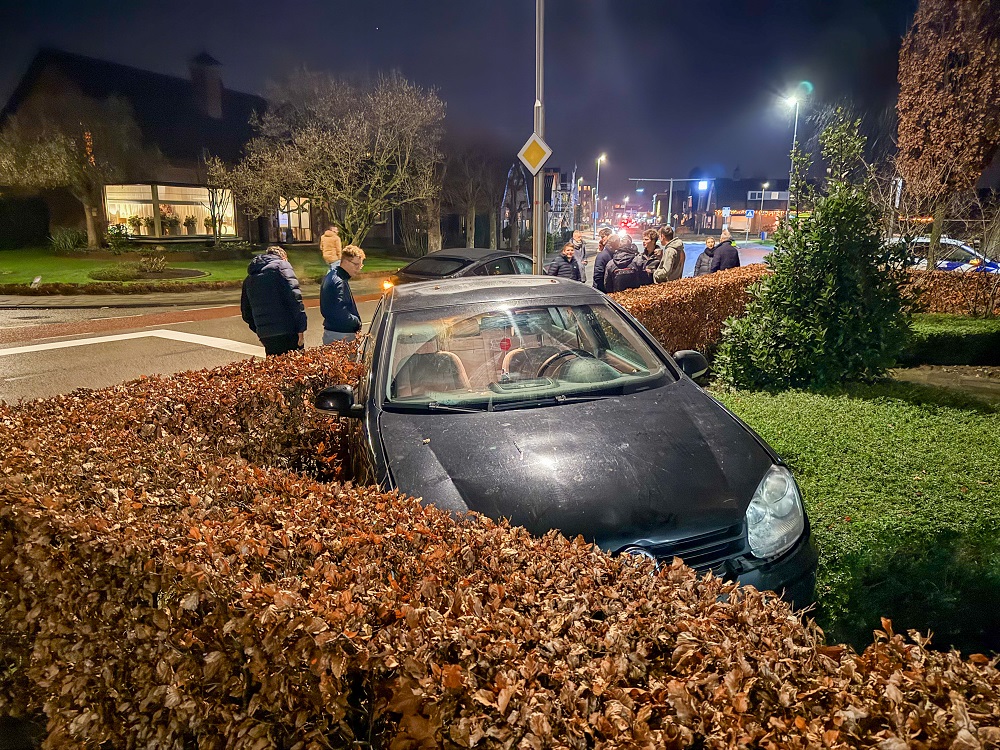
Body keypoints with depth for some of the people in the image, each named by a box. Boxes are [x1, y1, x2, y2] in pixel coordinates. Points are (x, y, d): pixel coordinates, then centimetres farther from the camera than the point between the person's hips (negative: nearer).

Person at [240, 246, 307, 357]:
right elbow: (294, 297, -12)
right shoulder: (281, 265, 0)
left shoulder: (249, 279, 20)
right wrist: (301, 328, -13)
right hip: (287, 333, -6)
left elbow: (246, 313, 22)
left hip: (265, 336, 6)